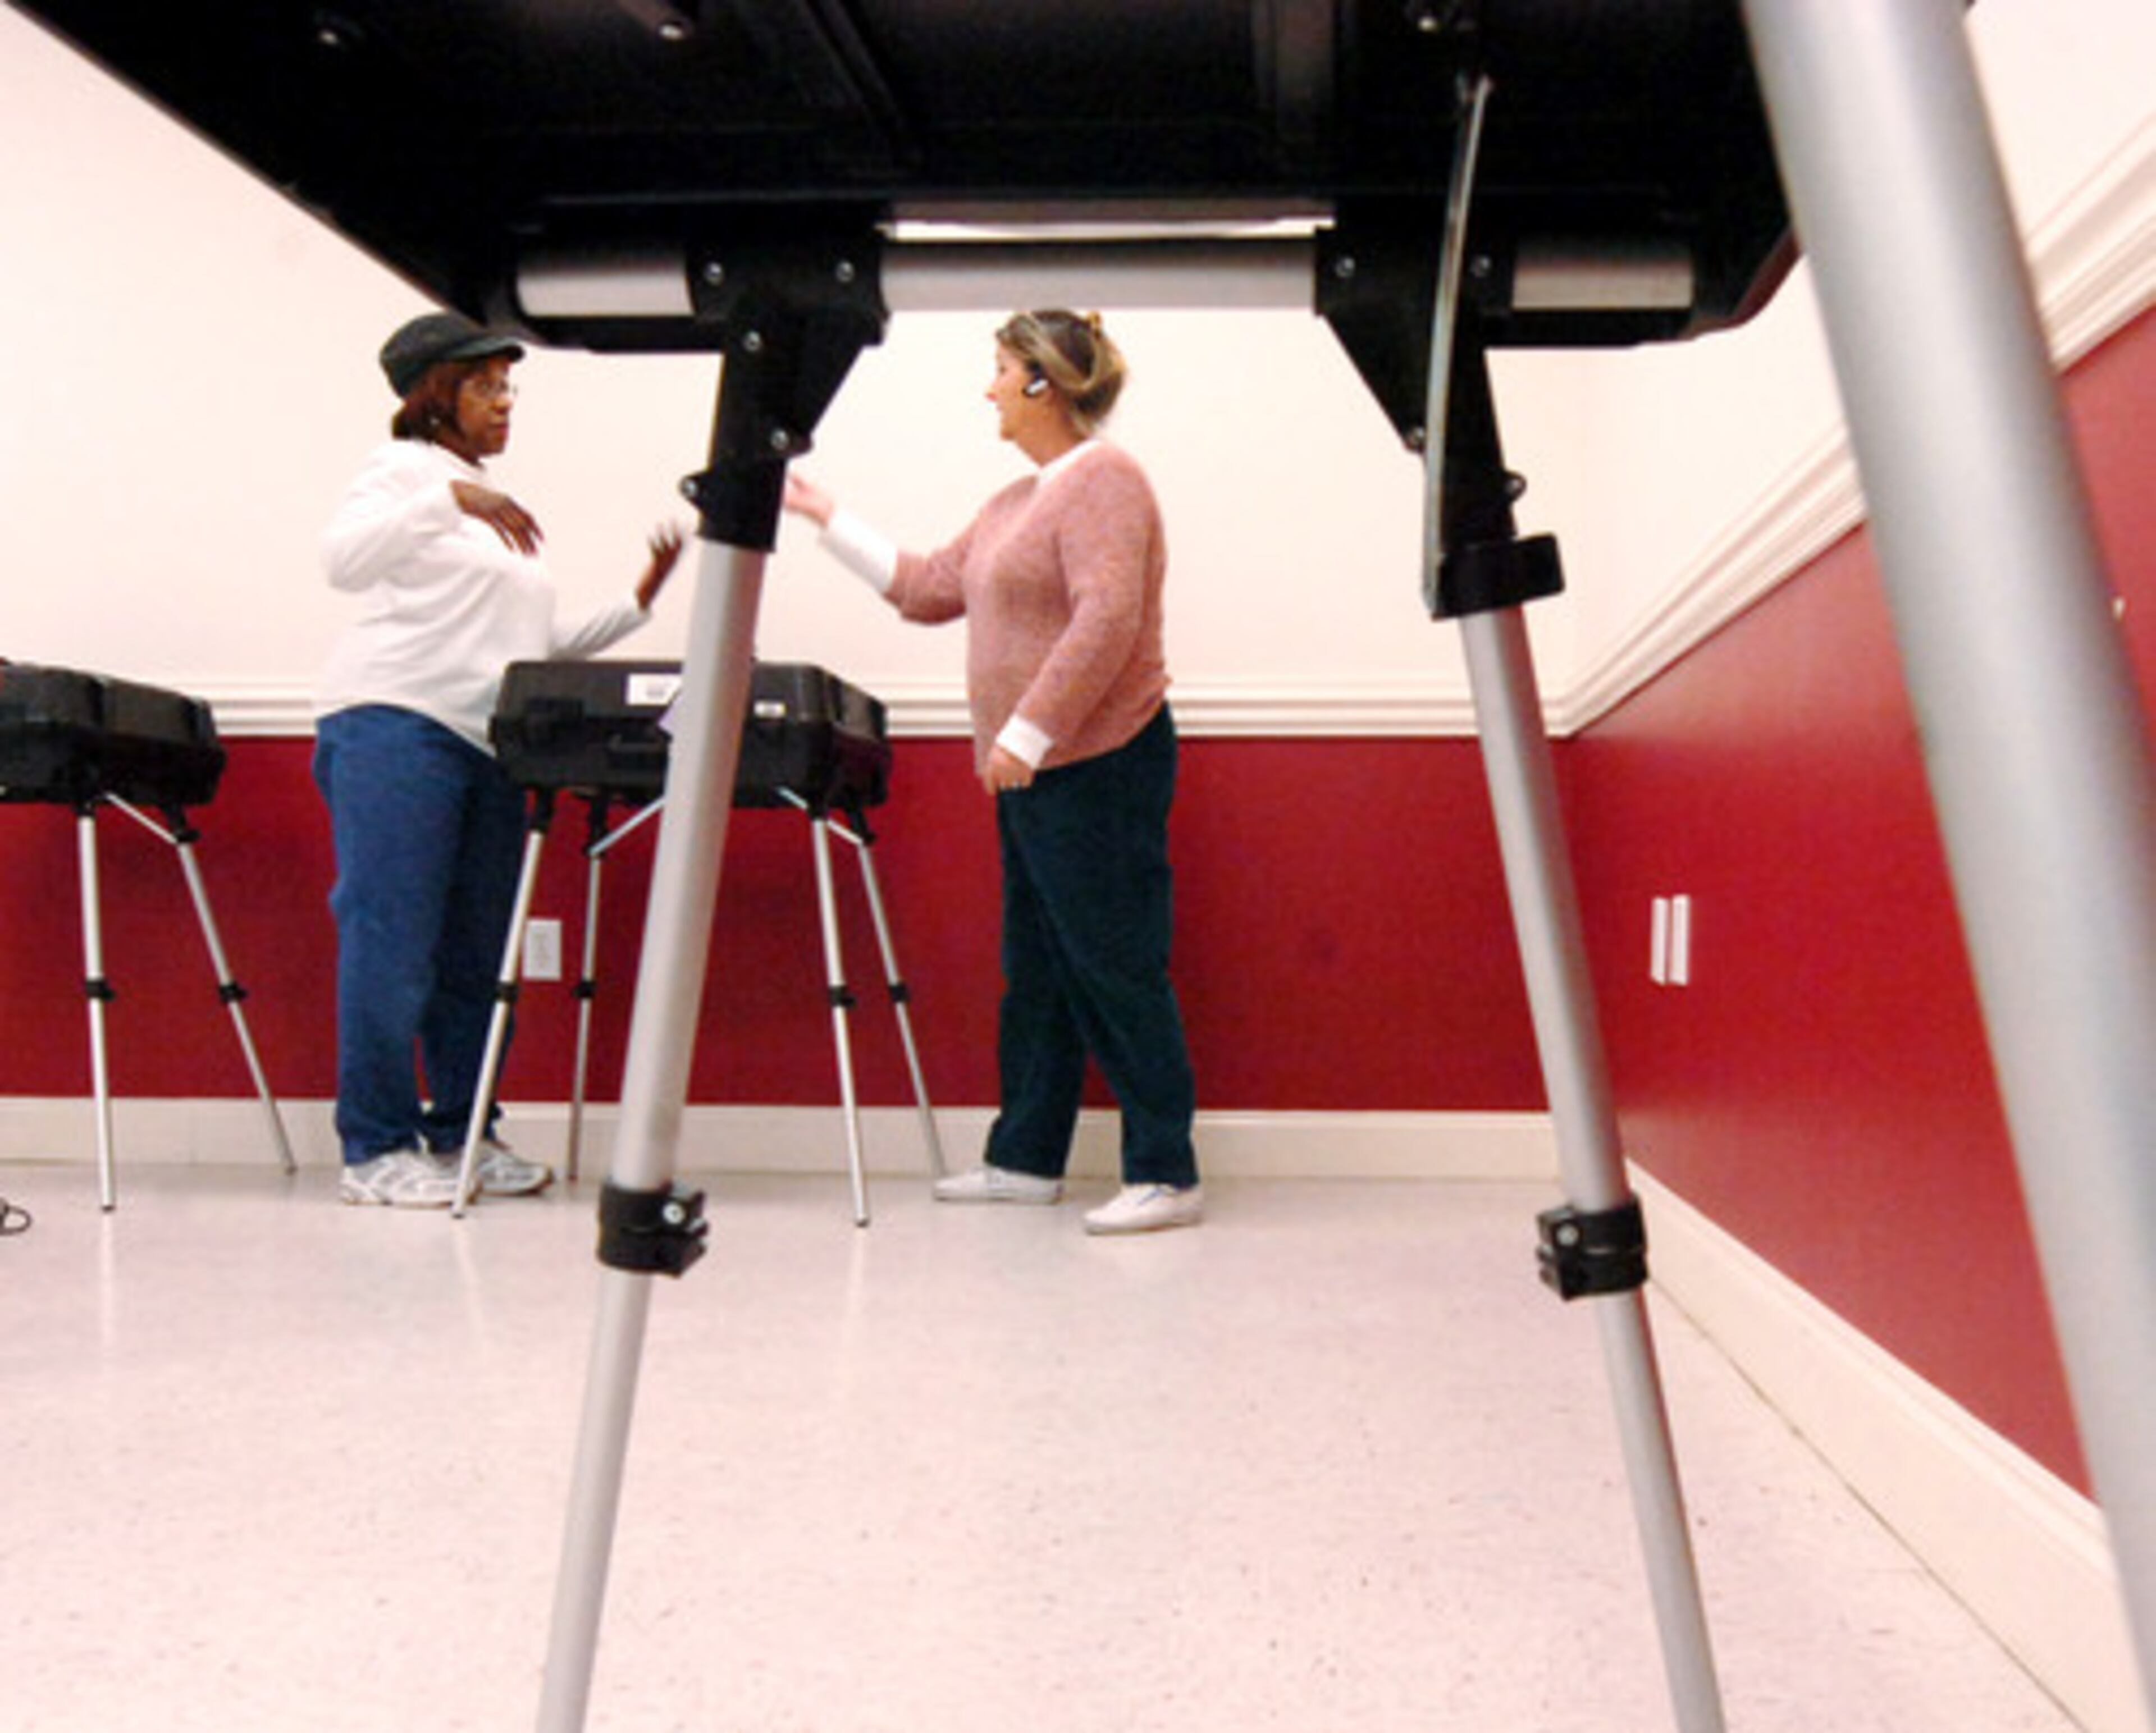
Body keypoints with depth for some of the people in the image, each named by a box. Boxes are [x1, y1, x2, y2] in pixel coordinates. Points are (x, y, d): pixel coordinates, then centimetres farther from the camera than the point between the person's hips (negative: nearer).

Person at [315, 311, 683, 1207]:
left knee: (476, 953, 6)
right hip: (394, 726, -7)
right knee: (391, 940, -8)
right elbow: (343, 558, -16)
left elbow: (539, 653, 24)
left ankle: (461, 1133, 14)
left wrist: (638, 603, 16)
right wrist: (453, 500, -25)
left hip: (487, 746, 7)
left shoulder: (501, 518, 26)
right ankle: (376, 1149, -3)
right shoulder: (406, 469, 4)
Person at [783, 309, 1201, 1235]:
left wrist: (1028, 732, -23)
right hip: (1033, 774, 10)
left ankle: (1166, 1175, -1)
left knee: (1116, 969, -7)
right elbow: (928, 588, 23)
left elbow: (1107, 620, -22)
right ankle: (1025, 1158, 24)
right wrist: (824, 516, 26)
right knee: (1036, 973, 14)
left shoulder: (1102, 479, -11)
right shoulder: (1016, 502, 20)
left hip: (1097, 767, -10)